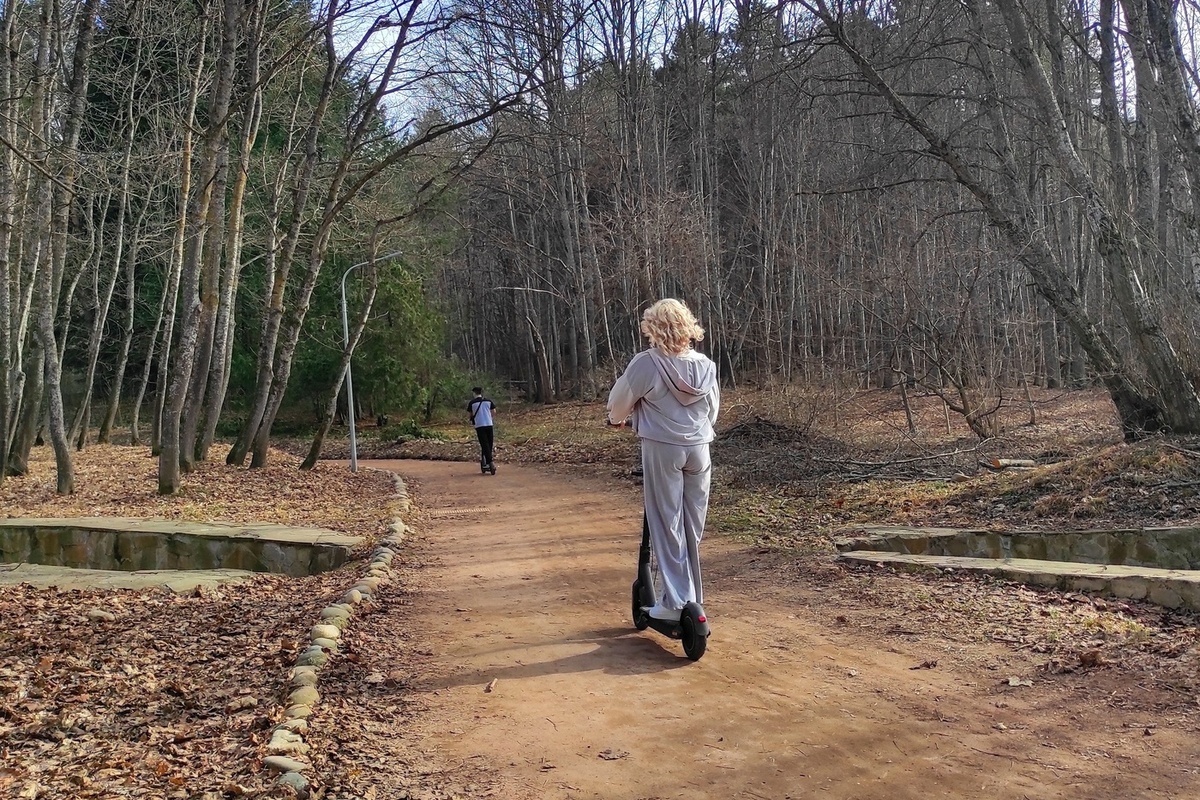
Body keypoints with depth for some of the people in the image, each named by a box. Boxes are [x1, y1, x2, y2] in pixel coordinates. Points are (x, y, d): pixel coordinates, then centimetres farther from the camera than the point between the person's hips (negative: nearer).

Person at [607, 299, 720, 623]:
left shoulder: (647, 363, -11)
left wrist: (617, 418, 24)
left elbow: (619, 400, 2)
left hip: (662, 448, -5)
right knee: (693, 525, 13)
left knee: (667, 525, 2)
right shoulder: (705, 365, 4)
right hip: (698, 448, 5)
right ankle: (693, 598, 22)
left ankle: (675, 602, 3)